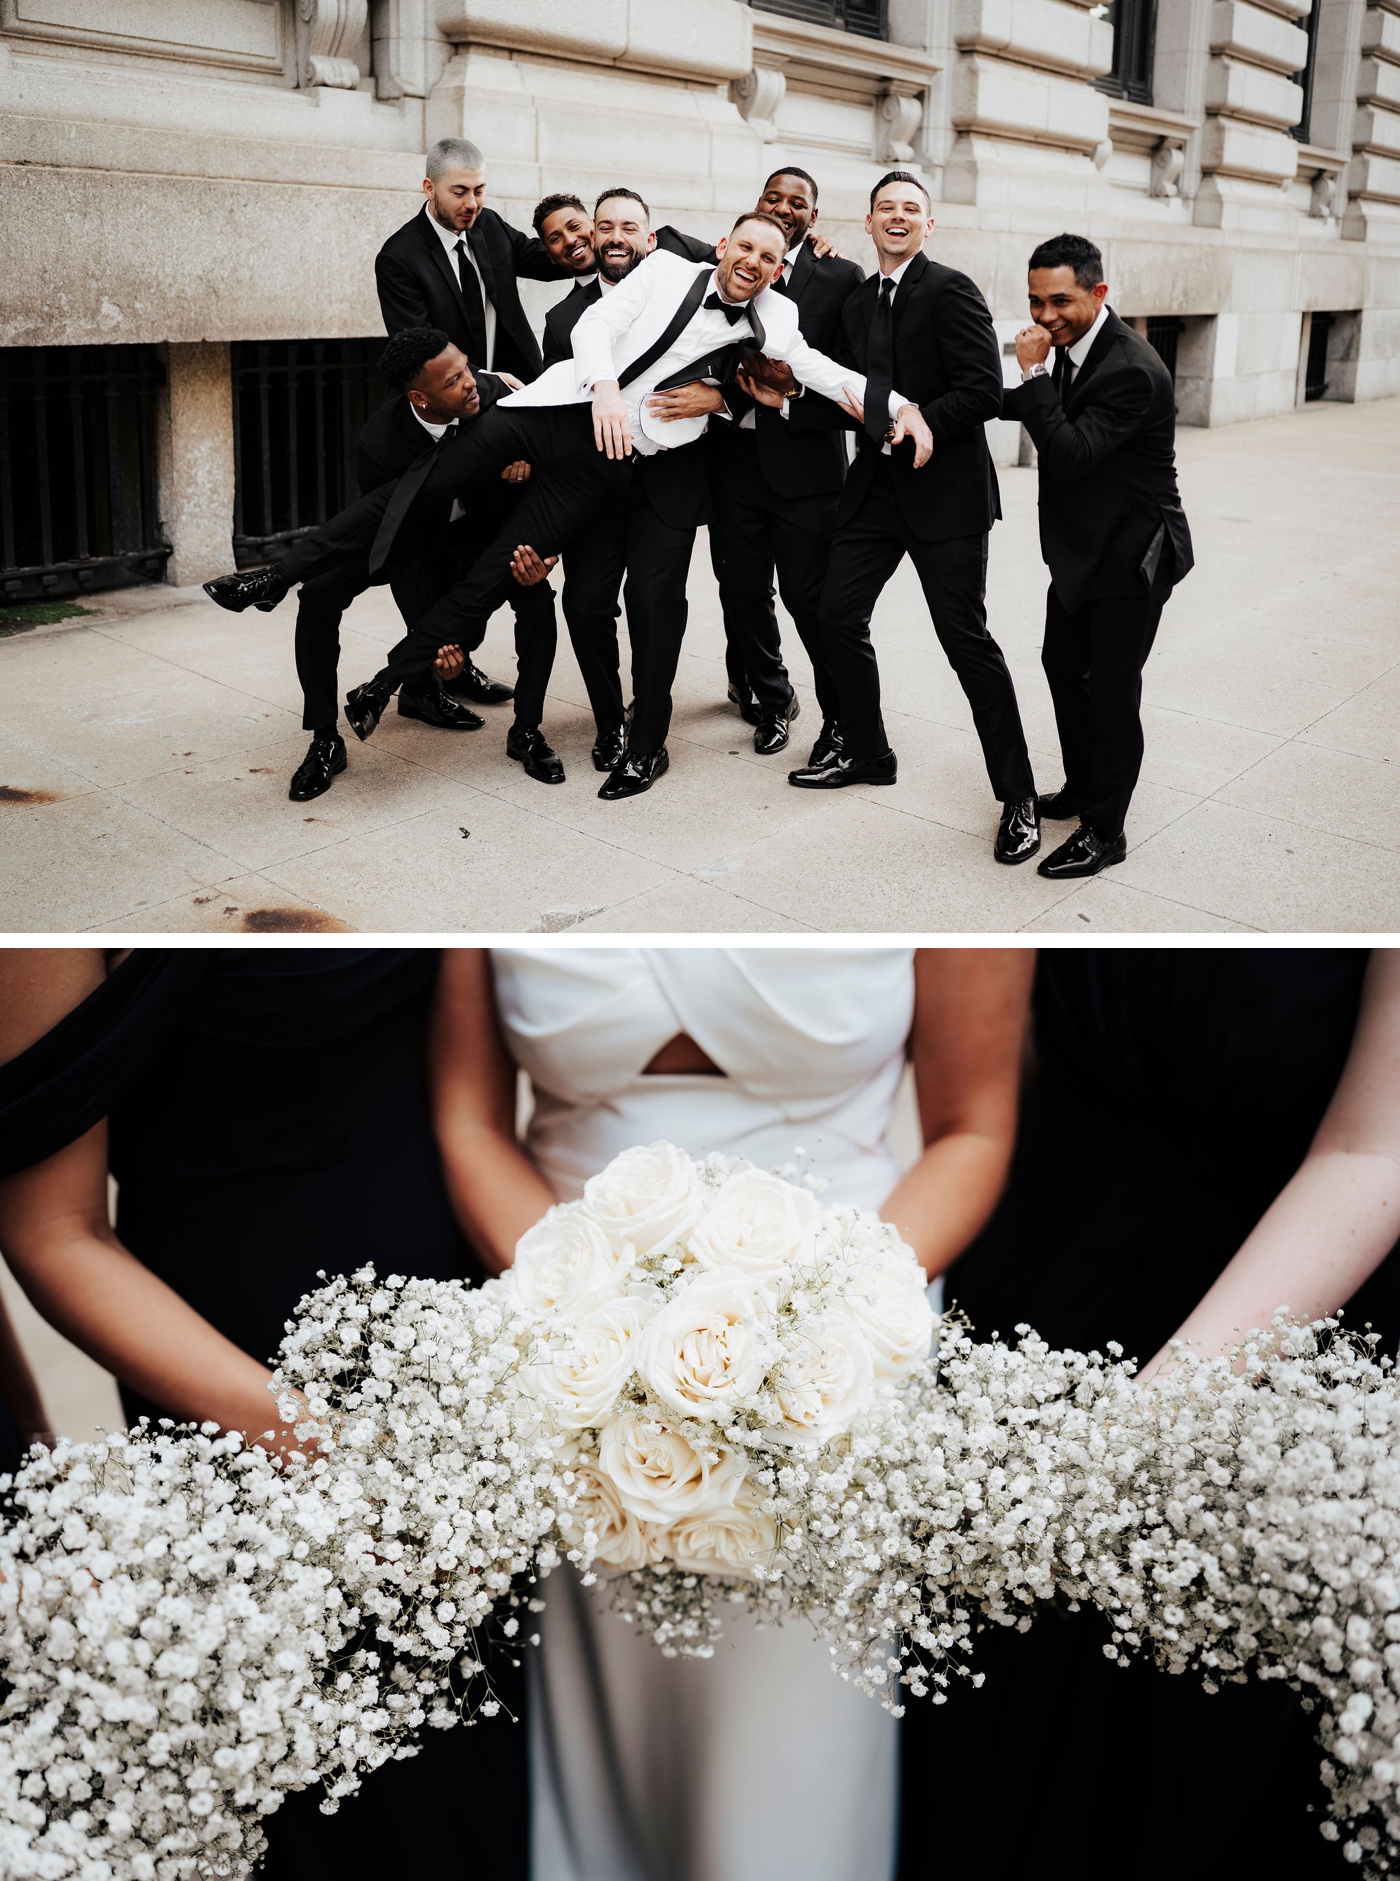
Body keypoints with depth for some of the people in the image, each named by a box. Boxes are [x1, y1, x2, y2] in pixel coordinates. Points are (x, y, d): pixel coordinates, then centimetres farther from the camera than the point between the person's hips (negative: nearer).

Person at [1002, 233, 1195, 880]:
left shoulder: (1131, 371, -26)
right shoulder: (1073, 347, 2)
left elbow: (1069, 454, -31)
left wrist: (1034, 372, -27)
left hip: (1130, 557, -9)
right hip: (1082, 549, 10)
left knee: (1112, 693, -3)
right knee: (1063, 665, 20)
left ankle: (1104, 831, 8)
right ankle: (1083, 787, 39)